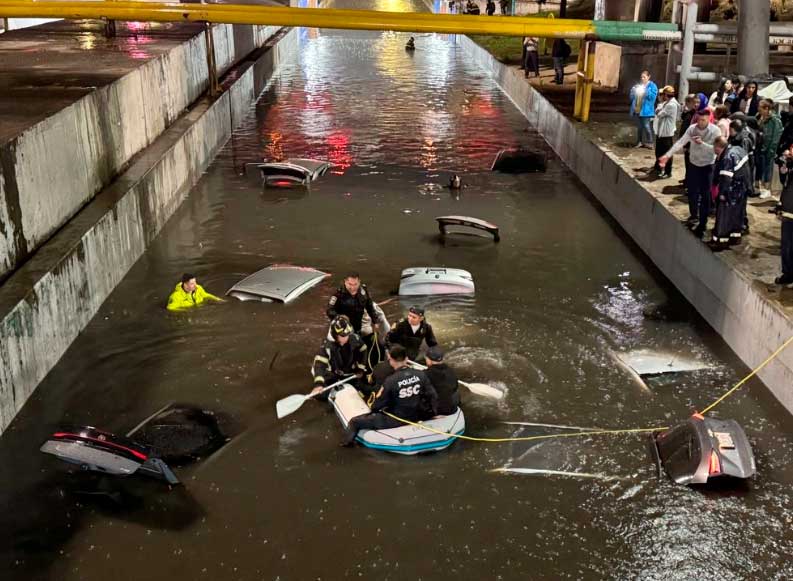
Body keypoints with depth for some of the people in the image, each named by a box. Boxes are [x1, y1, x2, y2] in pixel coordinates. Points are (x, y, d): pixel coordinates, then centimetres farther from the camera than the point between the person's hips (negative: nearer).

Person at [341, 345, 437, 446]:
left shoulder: (390, 381, -23)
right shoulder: (421, 375, -10)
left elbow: (376, 406, -12)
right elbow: (433, 396, -4)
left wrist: (373, 406, 10)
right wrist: (431, 412, 13)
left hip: (396, 421, -6)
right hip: (417, 417, 6)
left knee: (354, 422, 2)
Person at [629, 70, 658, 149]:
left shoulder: (652, 86, -1)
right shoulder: (639, 85, 16)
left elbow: (652, 96, -13)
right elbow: (632, 97, 17)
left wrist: (645, 91, -20)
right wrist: (633, 91, -4)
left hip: (646, 110, -6)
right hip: (637, 109, 6)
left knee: (646, 126, -9)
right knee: (639, 127, 11)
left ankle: (649, 143, -3)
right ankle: (640, 142, 18)